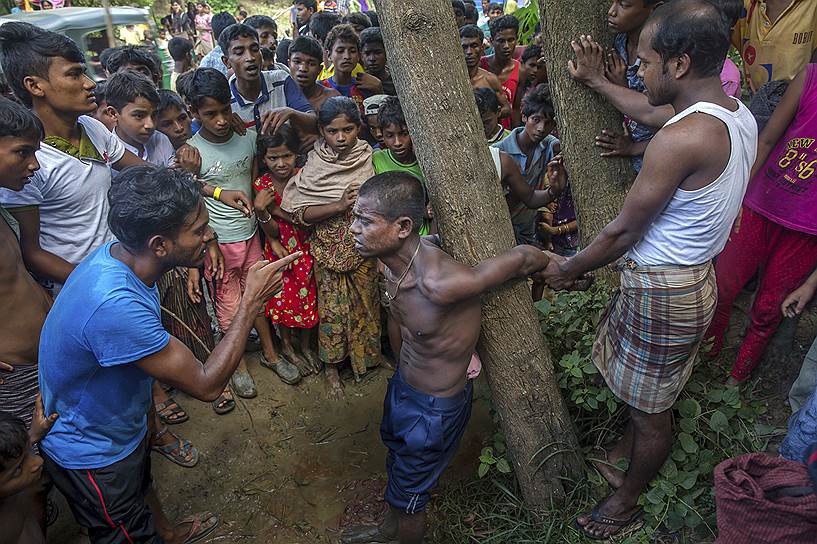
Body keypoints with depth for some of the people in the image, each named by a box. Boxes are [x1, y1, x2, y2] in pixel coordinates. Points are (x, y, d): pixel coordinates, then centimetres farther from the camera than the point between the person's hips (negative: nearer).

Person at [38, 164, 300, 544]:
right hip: (91, 452, -8)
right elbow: (206, 385, -35)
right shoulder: (114, 305, -43)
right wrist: (252, 300, -33)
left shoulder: (120, 253, -15)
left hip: (119, 423, 9)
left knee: (141, 482, 34)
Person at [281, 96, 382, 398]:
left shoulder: (368, 158, -4)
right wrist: (339, 206, -25)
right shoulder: (314, 166, -10)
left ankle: (363, 356, 38)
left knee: (364, 302, 15)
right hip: (329, 248, -2)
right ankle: (331, 368, 27)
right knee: (332, 306, 7)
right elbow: (300, 213, -14)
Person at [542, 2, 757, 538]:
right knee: (642, 388, 30)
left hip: (663, 291, -9)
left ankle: (628, 500, 39)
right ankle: (622, 456, 55)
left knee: (650, 410, 14)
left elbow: (622, 233, -21)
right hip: (696, 273, 10)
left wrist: (568, 270, -6)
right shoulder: (739, 115, 0)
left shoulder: (680, 140, -30)